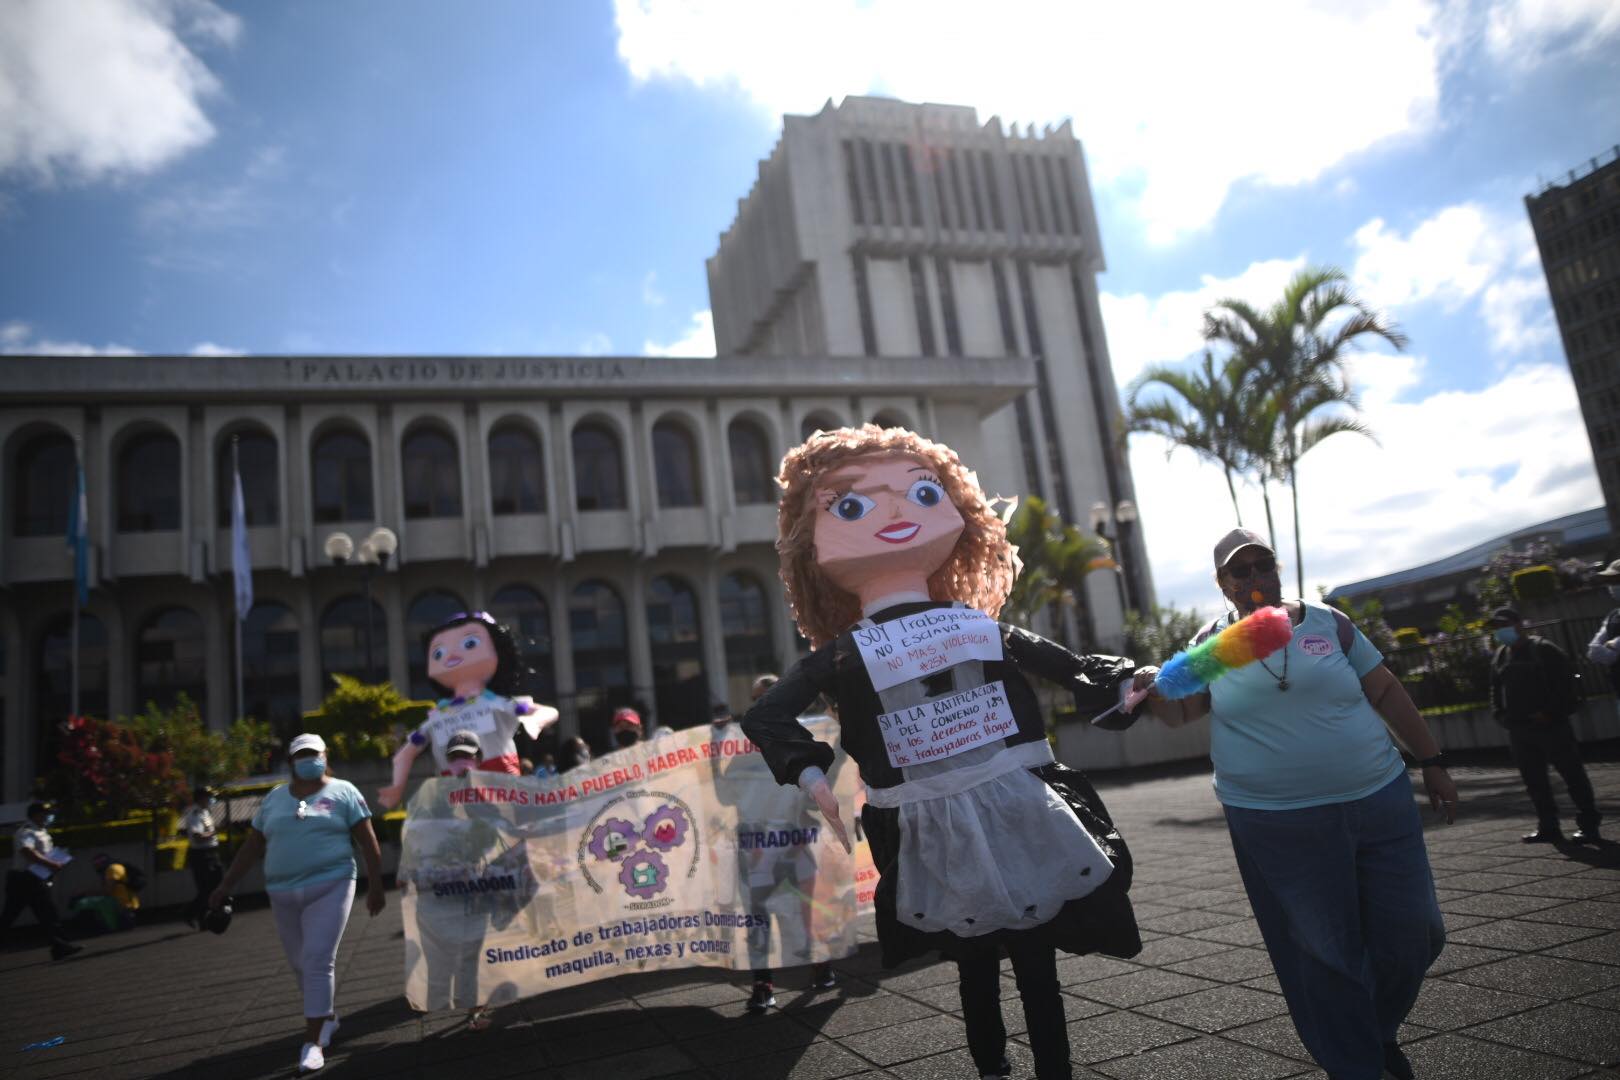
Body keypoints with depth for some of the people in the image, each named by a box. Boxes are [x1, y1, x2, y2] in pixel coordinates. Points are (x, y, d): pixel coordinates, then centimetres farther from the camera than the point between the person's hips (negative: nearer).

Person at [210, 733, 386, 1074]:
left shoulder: (343, 792, 0)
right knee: (301, 965, 12)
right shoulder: (274, 798, 12)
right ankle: (328, 1016, 34)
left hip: (329, 888, -4)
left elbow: (368, 841, -2)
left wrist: (375, 886, -7)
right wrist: (226, 885, 11)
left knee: (318, 962, -11)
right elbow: (252, 846, 16)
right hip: (284, 894, 5)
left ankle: (313, 1043, -6)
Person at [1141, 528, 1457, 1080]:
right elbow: (1178, 711, 0)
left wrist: (1431, 761, 6)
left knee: (1409, 932, 10)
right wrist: (1153, 686, -22)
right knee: (1324, 950, 7)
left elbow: (1386, 691, 7)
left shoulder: (1327, 622, 2)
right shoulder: (1212, 642, 1)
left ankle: (1380, 1029, 38)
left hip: (1379, 802, 2)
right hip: (1278, 825, -2)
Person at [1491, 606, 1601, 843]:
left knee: (1572, 774, 1)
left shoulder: (1543, 649, -7)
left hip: (1550, 724, -7)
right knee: (1534, 780, 9)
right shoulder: (1500, 657, 13)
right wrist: (1501, 715, 6)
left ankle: (1588, 824, 9)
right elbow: (1496, 690, 20)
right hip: (1518, 729, 7)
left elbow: (1565, 681, -12)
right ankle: (1548, 827, 16)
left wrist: (1551, 712, -16)